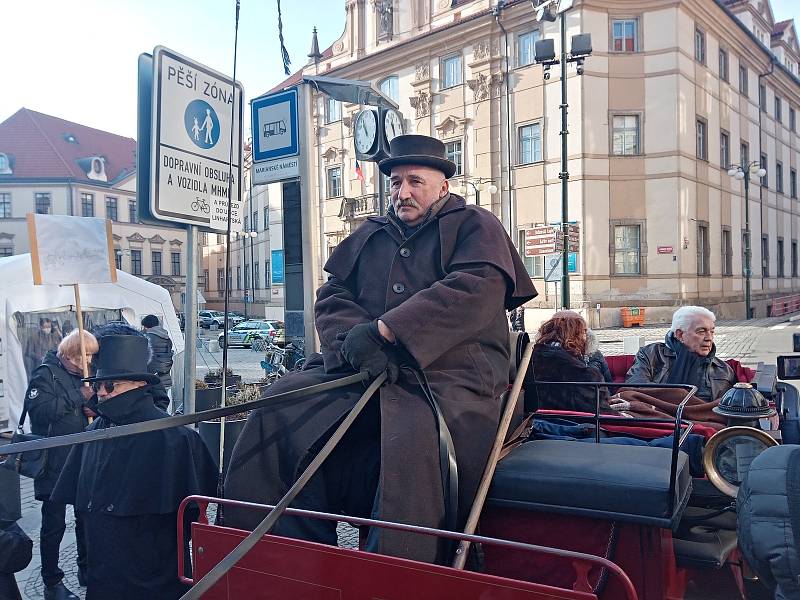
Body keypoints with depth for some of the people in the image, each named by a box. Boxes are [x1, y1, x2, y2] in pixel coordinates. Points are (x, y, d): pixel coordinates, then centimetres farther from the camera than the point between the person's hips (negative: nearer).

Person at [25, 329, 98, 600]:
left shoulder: (81, 374, 9)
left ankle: (86, 569, 32)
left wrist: (92, 409, -2)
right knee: (54, 524, 4)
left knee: (86, 516, 16)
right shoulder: (46, 372, -11)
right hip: (55, 463, -7)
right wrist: (78, 396, -24)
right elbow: (39, 409, -25)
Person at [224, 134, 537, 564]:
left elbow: (475, 291, -11)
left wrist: (383, 330, -15)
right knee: (280, 407, -12)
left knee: (414, 442, -36)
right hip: (361, 371, 6)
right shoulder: (369, 235, 23)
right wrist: (354, 339, -10)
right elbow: (331, 296, 14)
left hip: (447, 378, -5)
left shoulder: (474, 226, 8)